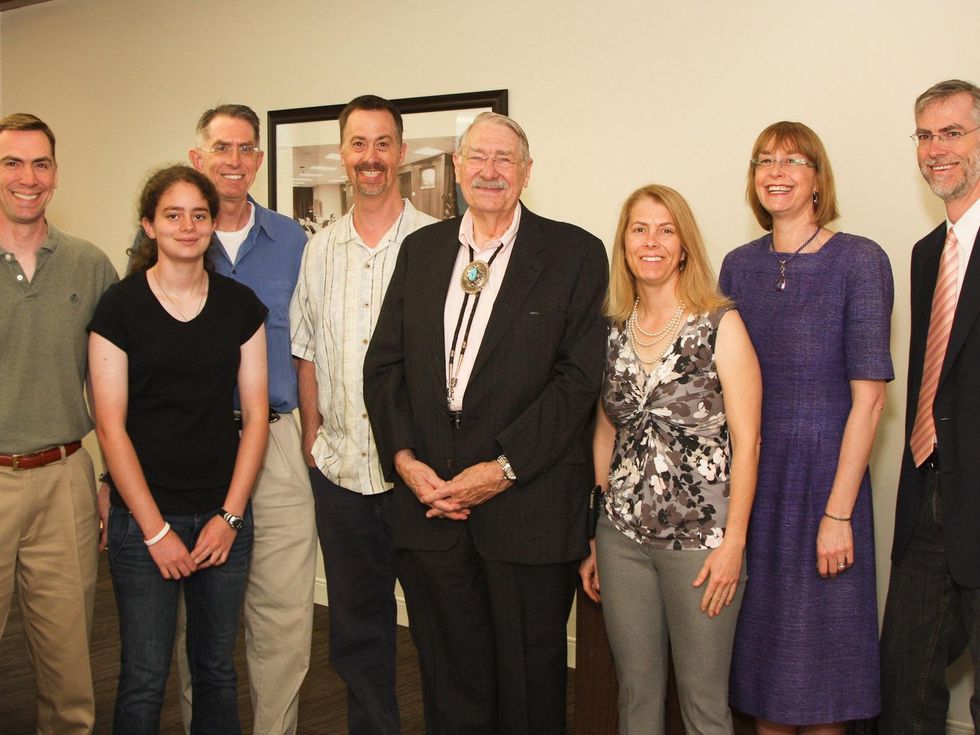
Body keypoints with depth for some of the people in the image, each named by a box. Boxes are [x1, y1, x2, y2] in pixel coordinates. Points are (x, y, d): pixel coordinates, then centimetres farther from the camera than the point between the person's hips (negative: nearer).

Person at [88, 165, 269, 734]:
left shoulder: (241, 305, 4)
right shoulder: (120, 307, -4)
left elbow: (255, 415, 4)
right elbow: (111, 425, -6)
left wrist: (229, 517, -4)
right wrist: (156, 529, -9)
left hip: (225, 517, 3)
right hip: (143, 518, -2)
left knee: (217, 670, 12)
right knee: (145, 678, 4)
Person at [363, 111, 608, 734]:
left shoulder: (575, 253, -1)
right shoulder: (420, 249, 13)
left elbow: (579, 376, -9)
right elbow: (384, 364, 10)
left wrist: (503, 469, -15)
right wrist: (404, 459, -5)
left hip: (528, 508, -3)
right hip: (429, 500, 4)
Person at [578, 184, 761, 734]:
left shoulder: (721, 325, -6)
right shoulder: (612, 332, 7)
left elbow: (746, 440, -8)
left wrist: (733, 543, -12)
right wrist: (590, 536, 11)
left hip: (701, 540, -4)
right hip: (623, 537, 4)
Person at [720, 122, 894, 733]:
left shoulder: (860, 261, -8)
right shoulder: (740, 265, 6)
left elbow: (868, 396, -11)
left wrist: (838, 514, -15)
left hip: (825, 471, -4)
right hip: (750, 476, 4)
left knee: (821, 656, 6)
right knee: (763, 645, 15)